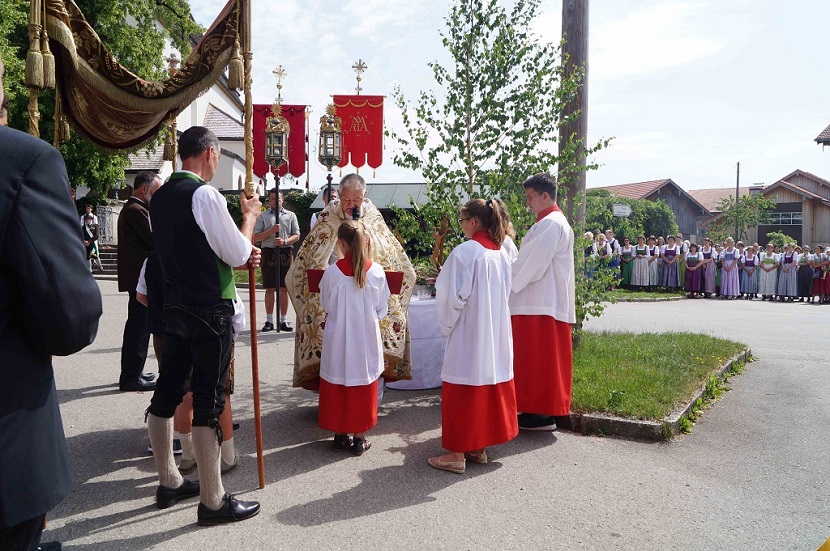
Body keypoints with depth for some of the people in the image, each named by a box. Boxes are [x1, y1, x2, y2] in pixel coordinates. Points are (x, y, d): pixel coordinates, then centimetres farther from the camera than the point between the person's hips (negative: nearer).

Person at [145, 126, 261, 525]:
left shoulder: (160, 197, 11)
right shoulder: (205, 195, -15)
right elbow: (238, 254, -13)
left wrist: (239, 256, 13)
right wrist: (250, 215, 2)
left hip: (175, 308, 9)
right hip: (210, 312, -8)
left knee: (166, 393, 14)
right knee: (208, 402, -2)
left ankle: (169, 483, 31)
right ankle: (213, 502, 10)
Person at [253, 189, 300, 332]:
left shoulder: (290, 215, 10)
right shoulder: (263, 216, 7)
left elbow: (296, 235, 5)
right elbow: (256, 237, 0)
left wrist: (284, 241, -14)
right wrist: (271, 231, -14)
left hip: (286, 253, 1)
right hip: (269, 252, -1)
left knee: (284, 288, 3)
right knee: (269, 288, 3)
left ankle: (283, 320, 9)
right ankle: (269, 320, 10)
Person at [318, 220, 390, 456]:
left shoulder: (332, 272, -13)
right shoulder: (376, 271, -11)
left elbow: (325, 305, 2)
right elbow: (382, 308, 0)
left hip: (338, 338, 0)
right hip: (366, 339, 1)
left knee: (337, 386, 14)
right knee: (363, 386, 12)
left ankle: (340, 434, 24)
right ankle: (359, 438, 18)